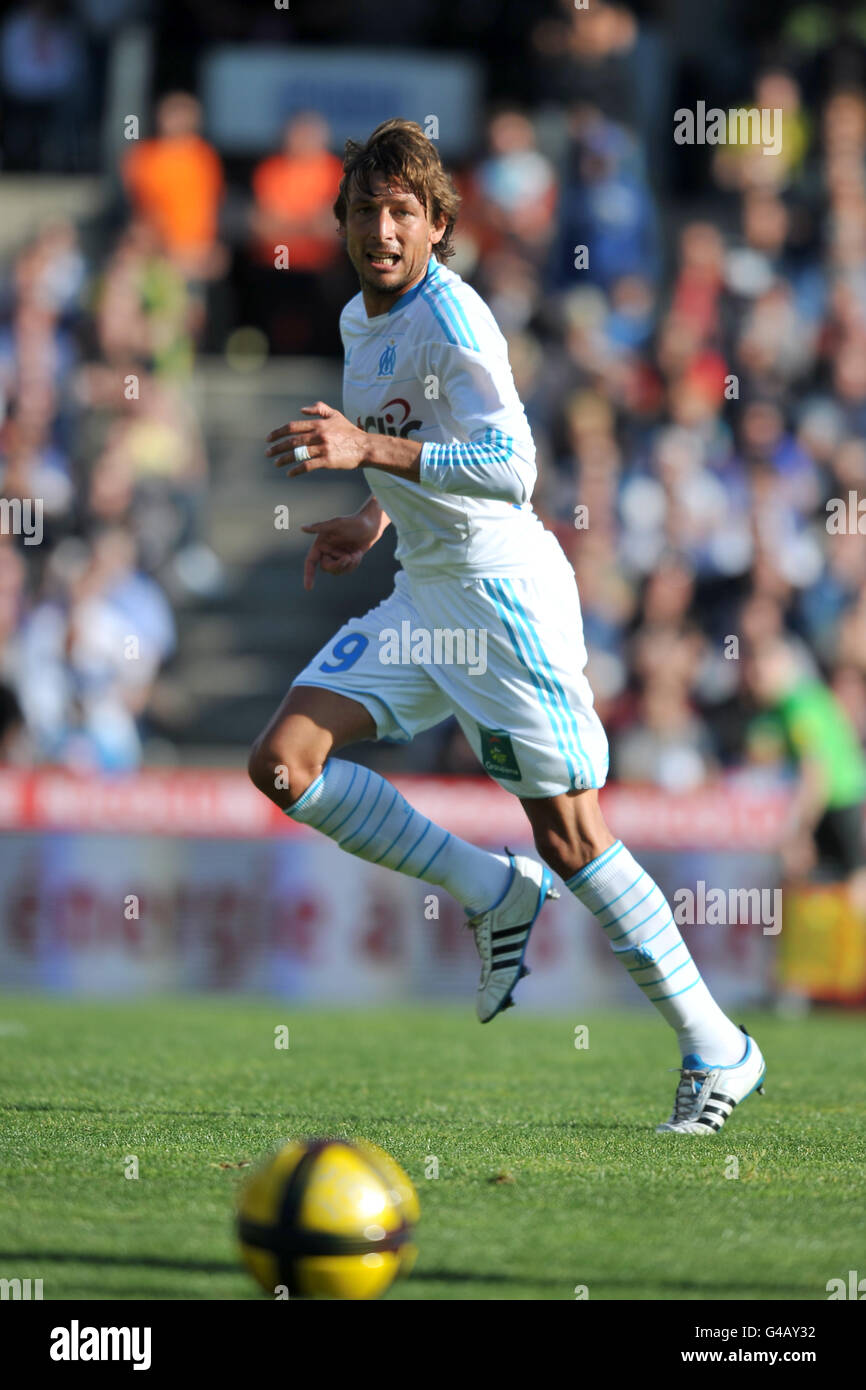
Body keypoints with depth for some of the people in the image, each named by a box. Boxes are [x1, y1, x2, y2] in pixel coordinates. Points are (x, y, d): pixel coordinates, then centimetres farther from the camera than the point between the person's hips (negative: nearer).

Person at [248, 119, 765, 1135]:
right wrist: (375, 518, 17)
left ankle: (717, 1051, 3)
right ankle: (494, 893, 6)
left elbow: (510, 467, -28)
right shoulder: (360, 319, 12)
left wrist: (370, 450, -34)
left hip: (503, 588, -9)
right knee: (283, 762, -5)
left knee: (569, 838, -7)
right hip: (422, 591, 9)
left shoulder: (451, 318, -16)